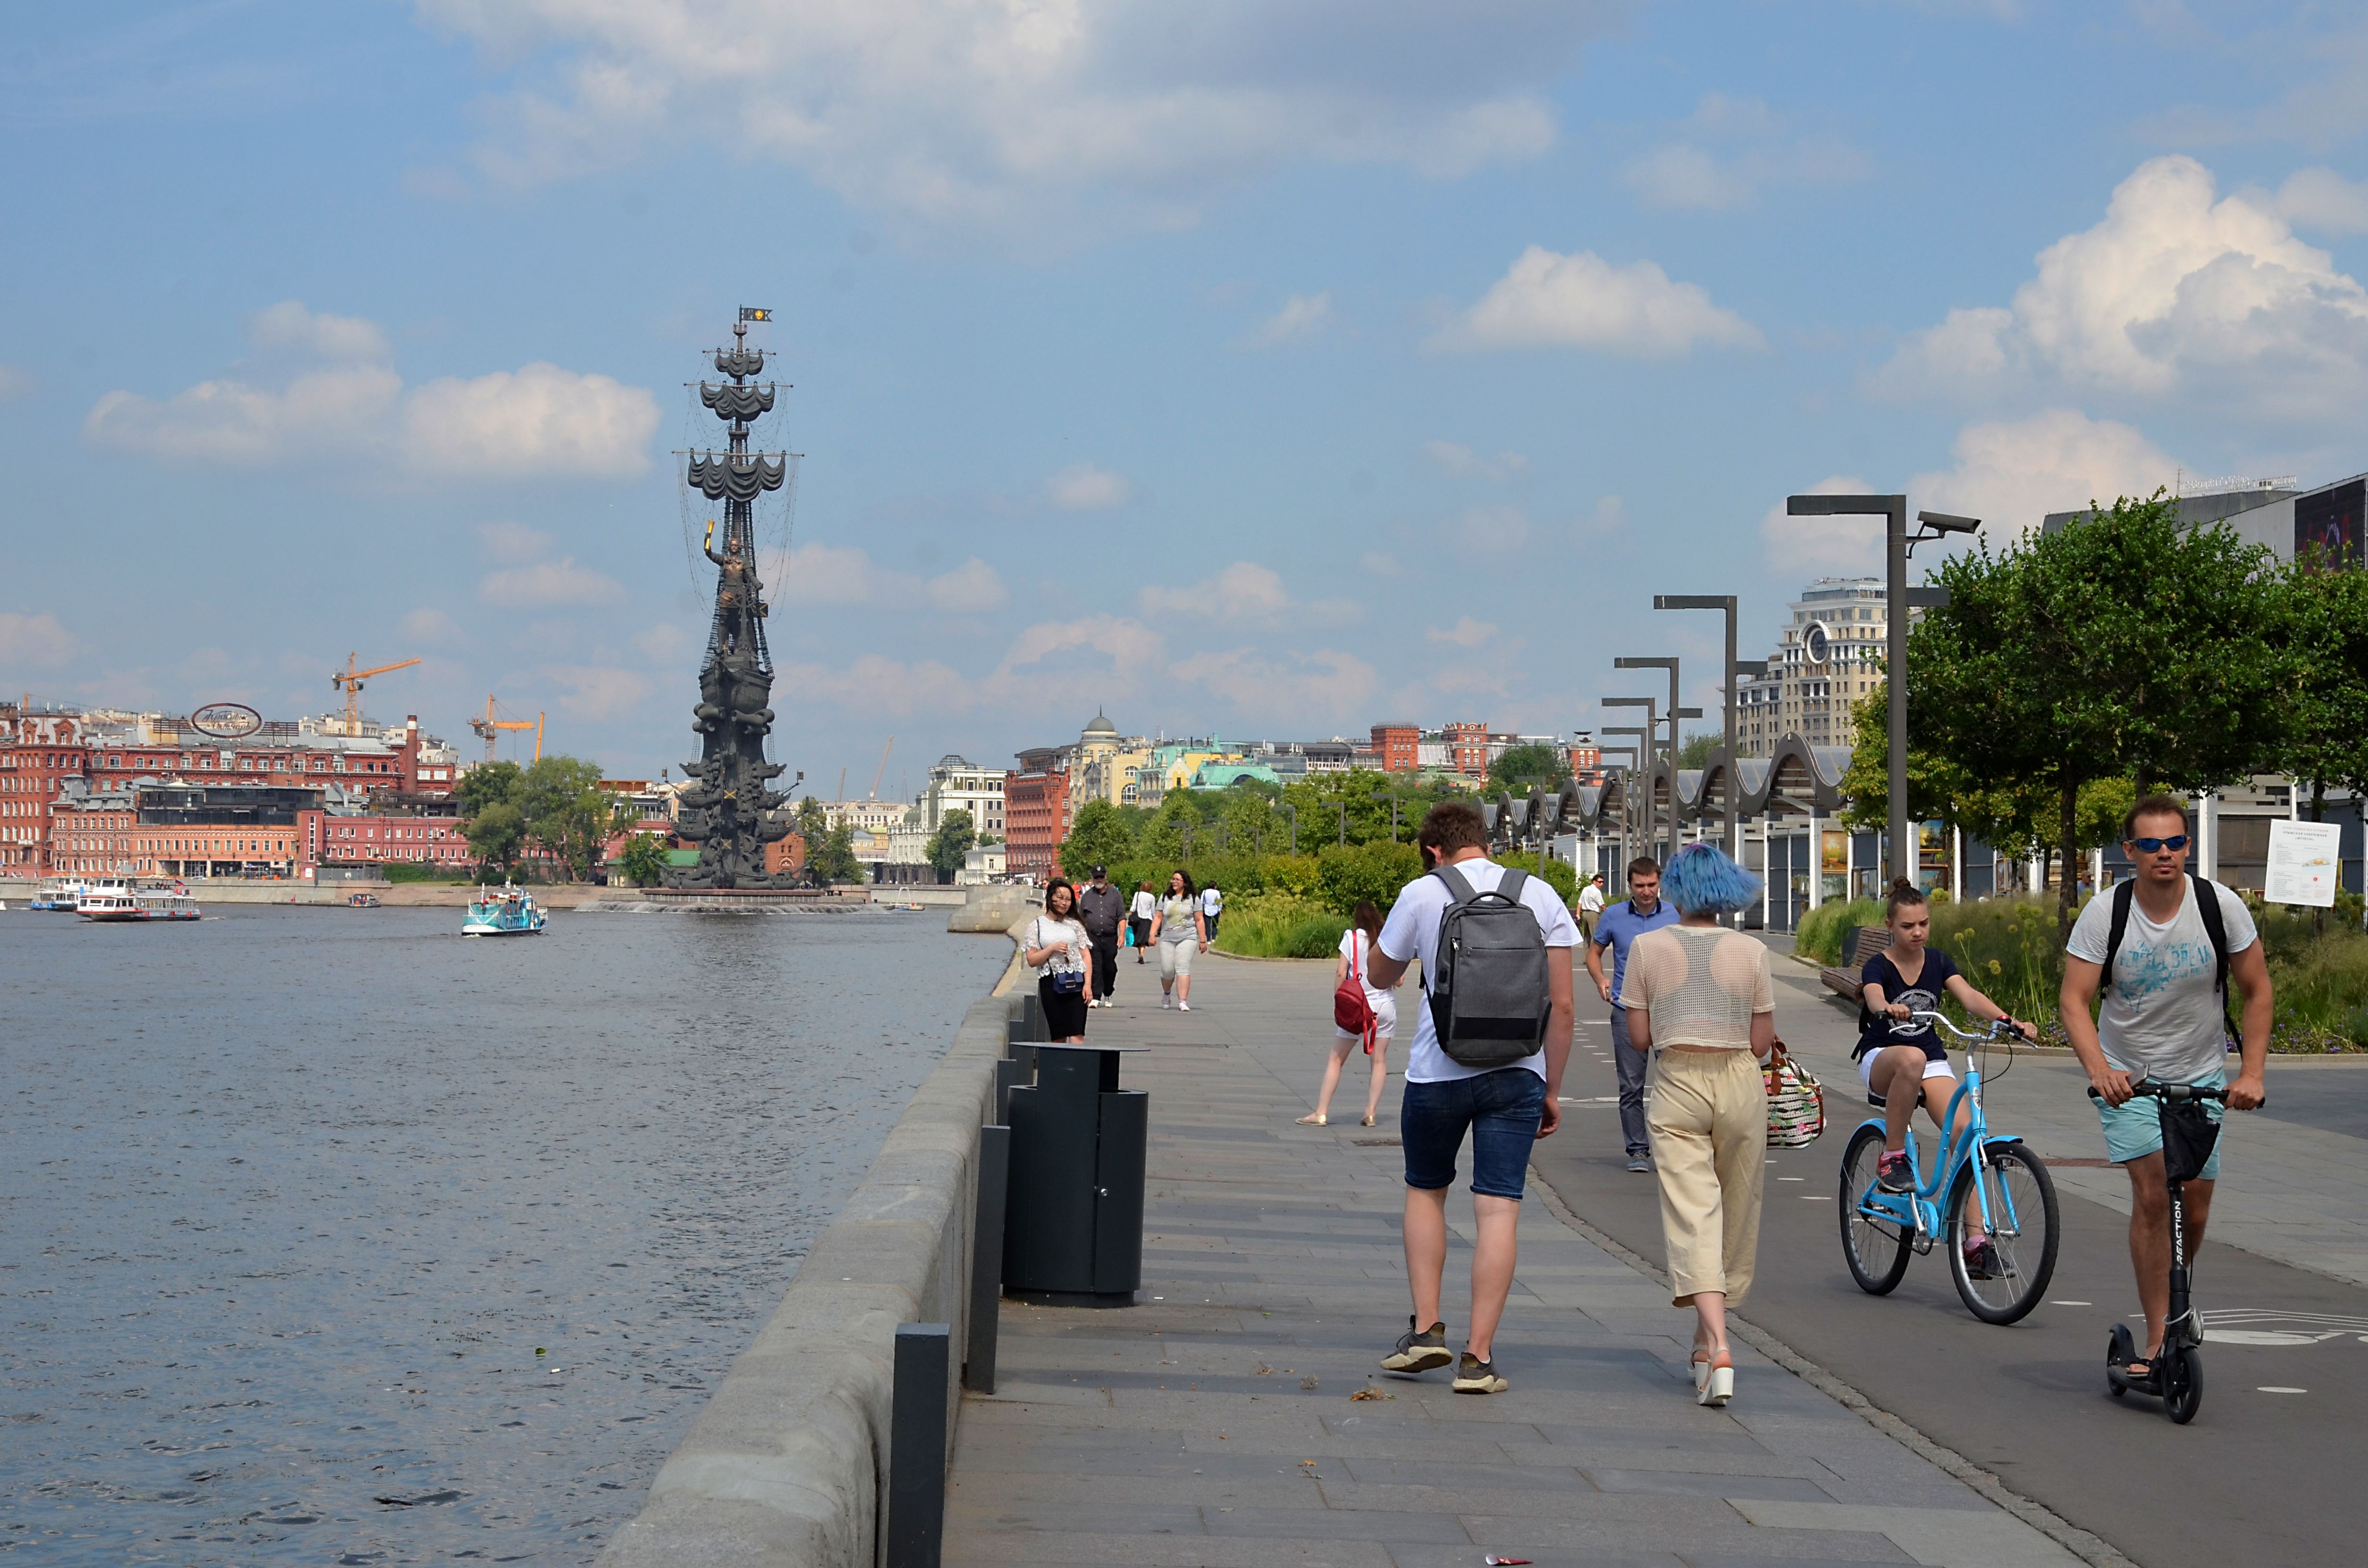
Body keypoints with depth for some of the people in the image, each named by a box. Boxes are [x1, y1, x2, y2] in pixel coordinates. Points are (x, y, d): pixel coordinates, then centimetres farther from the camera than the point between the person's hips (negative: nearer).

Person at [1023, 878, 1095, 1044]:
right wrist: (1052, 948, -11)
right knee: (1058, 1038, 2)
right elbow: (1031, 960, 2)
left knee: (1076, 1036, -12)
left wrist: (1088, 984, -3)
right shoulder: (1037, 926, 7)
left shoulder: (1075, 925, 10)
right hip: (1051, 985, 0)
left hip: (1075, 984, 0)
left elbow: (1085, 956, 8)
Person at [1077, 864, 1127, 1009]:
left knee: (1109, 968, 5)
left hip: (1110, 938, 0)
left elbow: (1122, 917, 4)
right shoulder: (1087, 896, 12)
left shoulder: (1116, 895, 8)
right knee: (1095, 966, -12)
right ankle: (1096, 997, -14)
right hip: (1093, 937, 0)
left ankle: (1107, 996, 24)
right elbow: (1081, 919, 16)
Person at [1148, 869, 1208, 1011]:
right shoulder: (1166, 898, 12)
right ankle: (1167, 994, 30)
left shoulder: (1193, 898, 6)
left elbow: (1199, 920, 7)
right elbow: (1158, 918, 11)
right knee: (1167, 970, -1)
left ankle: (1183, 1002, -17)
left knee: (1183, 968, -14)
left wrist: (1203, 940, 5)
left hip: (1187, 939, -2)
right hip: (1167, 939, 2)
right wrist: (1152, 934, -1)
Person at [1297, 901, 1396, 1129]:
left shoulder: (1351, 937, -3)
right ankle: (1370, 1113, 4)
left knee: (1336, 1059, 5)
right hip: (1385, 1005, 2)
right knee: (1379, 1060, 9)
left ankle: (1321, 1113, 2)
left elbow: (1341, 973, -8)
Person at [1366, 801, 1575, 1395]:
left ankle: (1426, 1327, 13)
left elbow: (1382, 976, 15)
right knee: (1499, 1209, 0)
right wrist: (1551, 1090, 8)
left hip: (1438, 1072, -1)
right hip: (1517, 1073, 1)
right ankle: (1478, 1357, -2)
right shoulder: (1540, 895, 5)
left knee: (1425, 1192, 19)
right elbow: (1562, 1003, 2)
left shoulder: (1422, 894, 0)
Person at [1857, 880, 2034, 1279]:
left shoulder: (1938, 963, 4)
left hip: (1931, 1060, 4)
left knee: (1965, 1129, -21)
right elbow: (1874, 997, -31)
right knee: (1911, 1058, -41)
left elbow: (1969, 997, -12)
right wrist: (1887, 1009, -56)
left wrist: (2007, 1020, -31)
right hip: (1880, 1060, -3)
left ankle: (1976, 1241, -22)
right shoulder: (1877, 967, -8)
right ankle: (1892, 1157, -26)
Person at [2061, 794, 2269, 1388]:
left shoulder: (2220, 904, -12)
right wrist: (2098, 1069, -33)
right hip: (2128, 1078, -2)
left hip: (2201, 1077, 2)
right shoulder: (2105, 913, -16)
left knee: (2194, 1212, 4)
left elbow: (2257, 992, -3)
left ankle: (2173, 1308, 31)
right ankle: (2157, 1339, -16)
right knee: (2153, 1194, -18)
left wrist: (2251, 1074, -11)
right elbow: (2074, 999, -17)